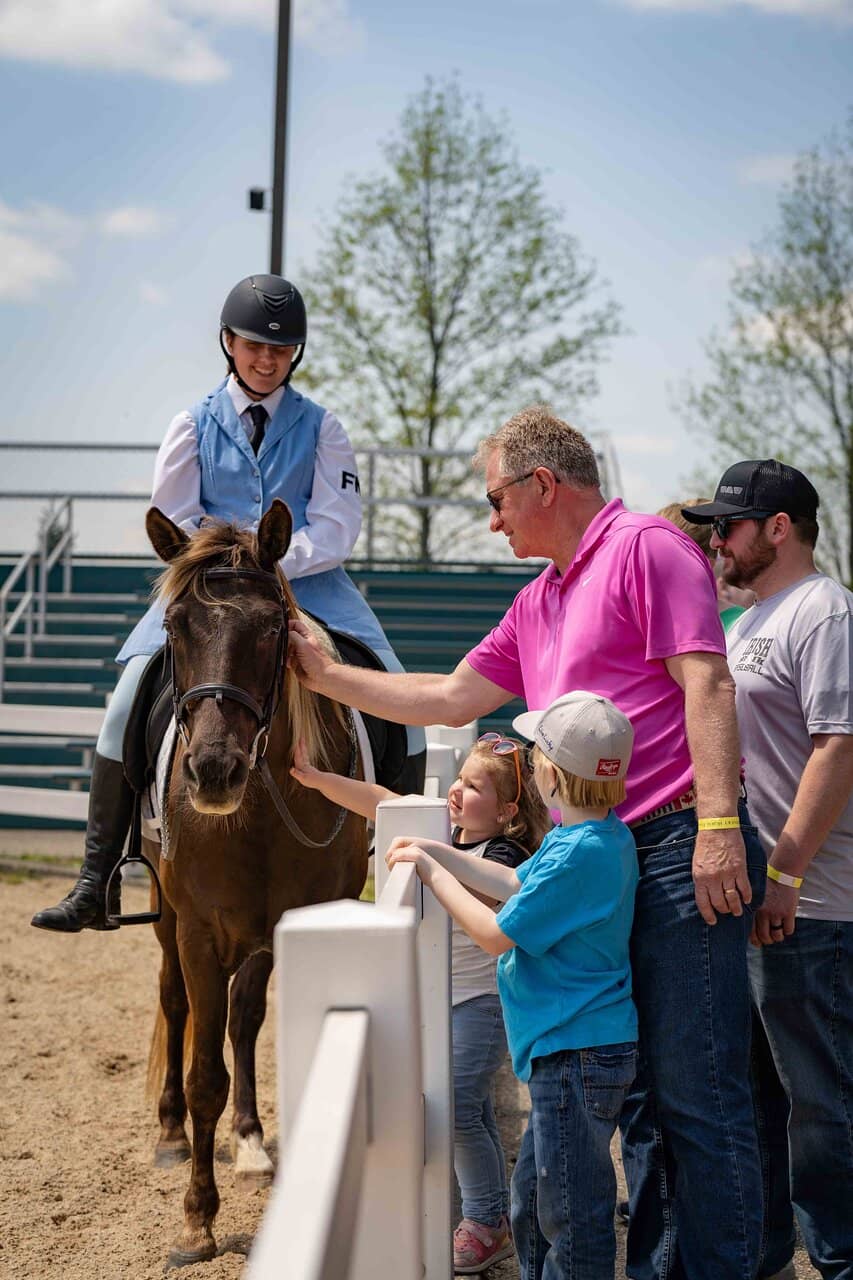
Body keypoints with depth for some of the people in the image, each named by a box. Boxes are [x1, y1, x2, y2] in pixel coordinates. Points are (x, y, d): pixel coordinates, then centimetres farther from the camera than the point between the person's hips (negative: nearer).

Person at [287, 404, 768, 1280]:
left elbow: (706, 685, -15)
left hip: (680, 851, -9)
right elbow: (451, 699, 27)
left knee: (697, 1093, -8)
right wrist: (325, 675, 24)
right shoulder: (537, 603, 22)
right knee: (639, 1093, 13)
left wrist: (719, 823, -23)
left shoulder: (647, 546, -5)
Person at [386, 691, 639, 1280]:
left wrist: (434, 875, -3)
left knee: (572, 1215, -1)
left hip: (578, 1054, -10)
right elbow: (517, 884, 22)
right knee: (532, 1197, 22)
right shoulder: (607, 836, 7)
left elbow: (496, 934, -15)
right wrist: (441, 854, 18)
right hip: (578, 1048, 10)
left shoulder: (578, 854, -23)